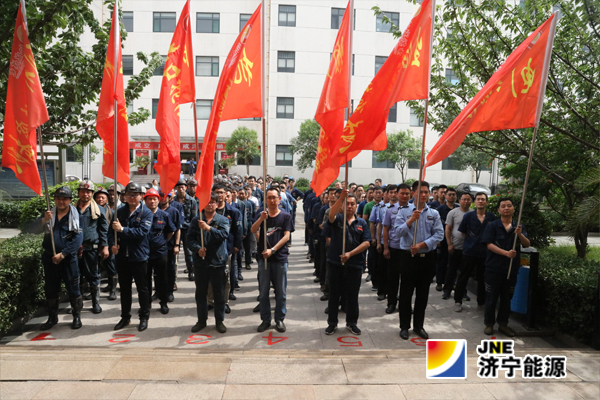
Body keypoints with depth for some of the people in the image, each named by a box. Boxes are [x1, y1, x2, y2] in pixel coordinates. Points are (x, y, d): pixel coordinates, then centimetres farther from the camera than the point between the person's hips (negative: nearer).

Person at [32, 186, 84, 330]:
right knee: (50, 289, 13)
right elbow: (33, 230, -2)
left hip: (68, 258, -4)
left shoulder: (76, 216, -4)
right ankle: (52, 318, 27)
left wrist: (62, 254, -17)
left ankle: (77, 317, 16)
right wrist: (43, 220, -21)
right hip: (49, 257, 4)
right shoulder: (48, 214, 9)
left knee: (73, 288, 1)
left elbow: (78, 239, -12)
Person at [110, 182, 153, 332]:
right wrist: (113, 244, -10)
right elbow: (111, 230, 7)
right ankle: (125, 317, 31)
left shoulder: (146, 213, -7)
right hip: (122, 256, 5)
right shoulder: (120, 211, 7)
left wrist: (122, 229, -21)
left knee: (142, 289, 6)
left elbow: (142, 232, -20)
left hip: (139, 256, -4)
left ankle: (144, 318, 20)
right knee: (124, 288, 16)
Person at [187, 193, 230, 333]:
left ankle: (220, 321, 22)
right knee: (200, 293, 13)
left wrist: (208, 228, -26)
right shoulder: (196, 220, 5)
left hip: (218, 261, -2)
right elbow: (190, 238, 0)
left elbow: (224, 235, -16)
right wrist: (197, 249, -17)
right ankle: (201, 320, 28)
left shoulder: (223, 220, 0)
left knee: (219, 293, 7)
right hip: (200, 262, 2)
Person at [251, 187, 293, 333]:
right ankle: (265, 320, 21)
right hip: (263, 258, 2)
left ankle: (280, 319, 21)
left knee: (281, 292, 7)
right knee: (263, 292, 8)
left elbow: (286, 236, -7)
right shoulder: (261, 215, 6)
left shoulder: (285, 216, 0)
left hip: (280, 258, -1)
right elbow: (253, 231, -10)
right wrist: (261, 219, -28)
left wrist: (273, 250, -17)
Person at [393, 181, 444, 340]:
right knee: (406, 293, 5)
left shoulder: (434, 214, 4)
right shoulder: (404, 212, -2)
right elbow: (397, 231, -12)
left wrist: (421, 245, -15)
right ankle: (404, 326, 18)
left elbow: (439, 234, -5)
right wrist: (411, 220, -23)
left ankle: (419, 325, 26)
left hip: (427, 257, 3)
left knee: (423, 293, 12)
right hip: (408, 256, -2)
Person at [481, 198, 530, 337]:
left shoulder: (519, 227, 6)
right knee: (491, 297, 4)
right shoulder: (492, 225, -5)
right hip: (494, 268, -3)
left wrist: (520, 234, -22)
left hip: (512, 268, 4)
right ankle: (489, 323, 17)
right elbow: (489, 244, -13)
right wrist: (506, 253, -25)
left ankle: (503, 323, 26)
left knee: (507, 298, 13)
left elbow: (527, 245, -3)